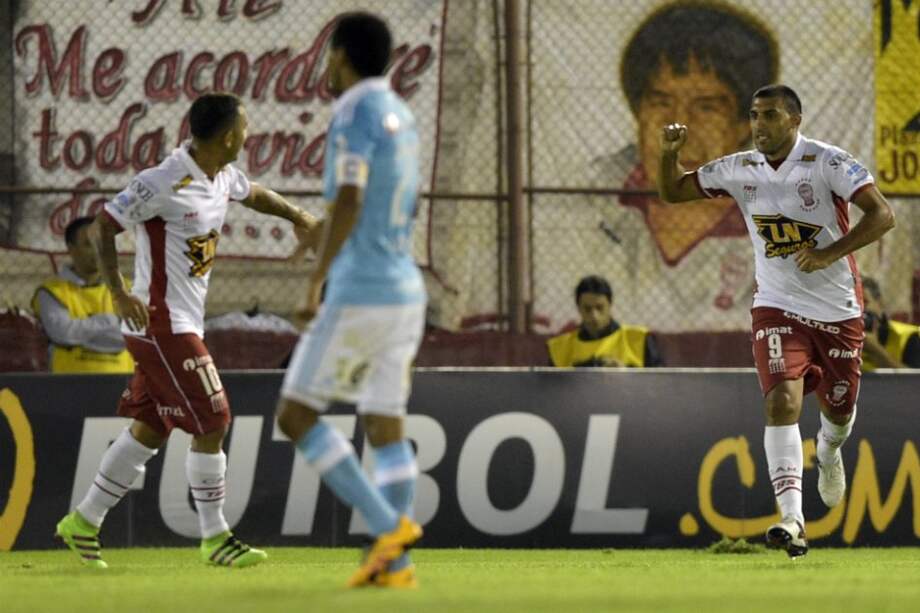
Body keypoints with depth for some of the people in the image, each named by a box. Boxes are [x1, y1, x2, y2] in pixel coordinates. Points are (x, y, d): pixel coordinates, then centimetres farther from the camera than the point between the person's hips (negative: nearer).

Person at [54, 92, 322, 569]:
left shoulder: (223, 177, 6)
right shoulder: (164, 183, -21)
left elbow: (253, 194, 30)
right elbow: (102, 227, -17)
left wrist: (300, 219, 35)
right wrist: (120, 294, -25)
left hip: (183, 323, 10)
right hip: (161, 323, -10)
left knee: (150, 428, 13)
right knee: (212, 423, -7)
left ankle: (84, 522, 21)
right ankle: (215, 538, 3)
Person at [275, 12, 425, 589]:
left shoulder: (354, 115, -13)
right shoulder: (400, 116, 15)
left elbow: (349, 203, -24)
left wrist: (315, 282, -25)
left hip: (359, 294, -9)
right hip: (405, 289, 9)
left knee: (296, 415, -2)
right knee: (386, 426, 9)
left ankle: (389, 525, -11)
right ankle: (396, 562, 4)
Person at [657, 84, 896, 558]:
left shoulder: (827, 163, -13)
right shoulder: (740, 169, 0)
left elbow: (882, 215, -19)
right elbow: (673, 192, 11)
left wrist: (831, 253, -29)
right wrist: (669, 154, -10)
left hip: (838, 309, -1)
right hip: (778, 307, 1)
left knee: (840, 410, 15)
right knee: (782, 402, -20)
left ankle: (828, 452, 53)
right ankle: (791, 518, -26)